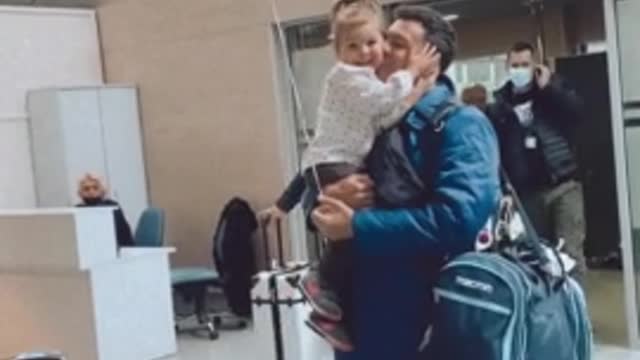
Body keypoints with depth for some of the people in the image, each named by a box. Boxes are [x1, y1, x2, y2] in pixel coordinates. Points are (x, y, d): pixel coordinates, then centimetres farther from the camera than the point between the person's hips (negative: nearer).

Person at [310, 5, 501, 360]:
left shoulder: (461, 125, -10)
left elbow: (460, 216, -26)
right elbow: (317, 203, 13)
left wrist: (356, 226, -20)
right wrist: (330, 197, -12)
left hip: (429, 320, -6)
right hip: (358, 313, 6)